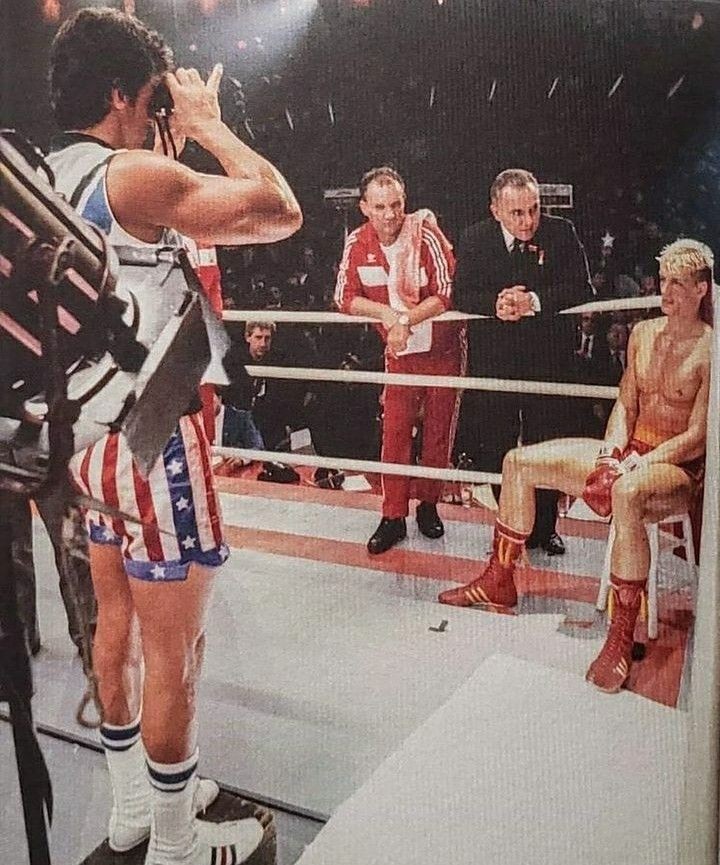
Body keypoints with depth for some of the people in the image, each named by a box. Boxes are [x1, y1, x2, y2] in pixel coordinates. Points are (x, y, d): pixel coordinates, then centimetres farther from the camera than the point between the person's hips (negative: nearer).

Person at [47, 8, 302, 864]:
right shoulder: (133, 176, -17)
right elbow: (279, 211, -18)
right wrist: (207, 124, -5)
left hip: (86, 431, 10)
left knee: (117, 622, 19)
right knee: (172, 648, 3)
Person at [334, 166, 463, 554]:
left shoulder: (427, 236, -17)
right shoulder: (357, 243, -5)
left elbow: (447, 295, -19)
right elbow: (345, 298, -4)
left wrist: (405, 320, -26)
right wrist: (386, 313, -20)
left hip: (442, 349, -2)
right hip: (398, 352, 2)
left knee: (439, 431, 7)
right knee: (395, 433, 0)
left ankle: (428, 504, 25)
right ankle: (393, 516, 9)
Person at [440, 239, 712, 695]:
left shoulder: (709, 350, -12)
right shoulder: (643, 333, 9)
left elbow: (697, 438, -15)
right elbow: (626, 404, 12)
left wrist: (638, 463, -21)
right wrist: (613, 448, -7)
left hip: (678, 468, -7)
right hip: (628, 453, 8)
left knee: (628, 492, -45)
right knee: (519, 462, -1)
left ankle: (621, 637, -37)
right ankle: (499, 580, 10)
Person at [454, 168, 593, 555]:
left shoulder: (561, 233, -3)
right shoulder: (474, 239, 0)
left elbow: (581, 289, -9)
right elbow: (461, 295, -5)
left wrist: (535, 301, -24)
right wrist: (495, 304, -25)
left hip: (546, 359, -1)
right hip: (493, 360, 1)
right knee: (494, 448, 8)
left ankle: (544, 526, 24)